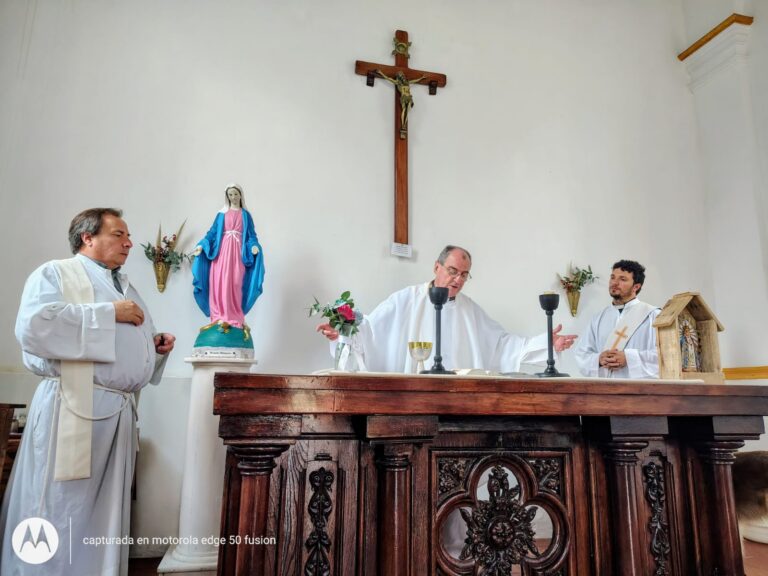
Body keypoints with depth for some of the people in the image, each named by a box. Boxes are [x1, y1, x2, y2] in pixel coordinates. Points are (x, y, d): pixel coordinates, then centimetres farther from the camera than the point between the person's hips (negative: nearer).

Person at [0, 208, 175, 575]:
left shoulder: (127, 288, 22)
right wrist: (109, 313, -16)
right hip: (73, 407, -7)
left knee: (107, 514, 13)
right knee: (59, 513, -1)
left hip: (120, 411, 7)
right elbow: (34, 325, -18)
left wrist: (157, 347, 6)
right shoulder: (55, 273, 0)